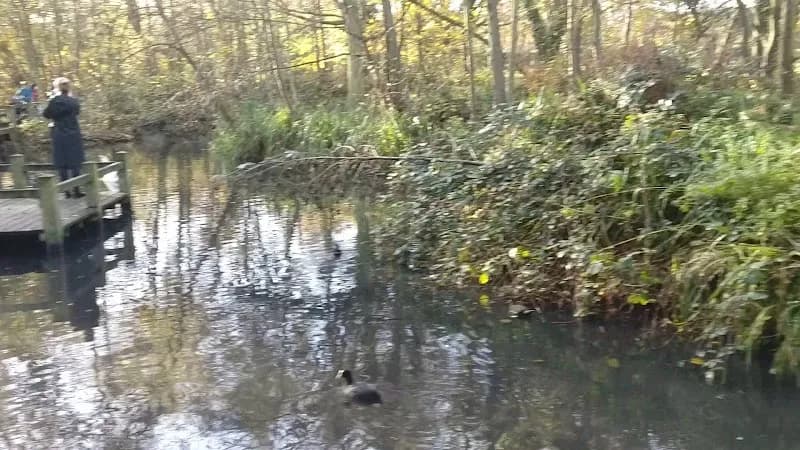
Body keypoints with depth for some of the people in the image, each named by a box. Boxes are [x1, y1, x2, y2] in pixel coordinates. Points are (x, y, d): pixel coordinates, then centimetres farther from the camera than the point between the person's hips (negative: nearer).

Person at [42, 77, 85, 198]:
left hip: (59, 135, 1)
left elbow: (46, 114, 4)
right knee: (75, 163, 4)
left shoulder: (54, 101, -7)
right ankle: (76, 190, 2)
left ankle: (67, 190, 8)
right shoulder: (73, 101, -7)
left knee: (62, 163, 7)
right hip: (73, 135, -1)